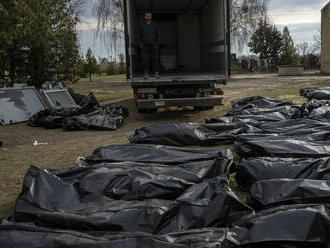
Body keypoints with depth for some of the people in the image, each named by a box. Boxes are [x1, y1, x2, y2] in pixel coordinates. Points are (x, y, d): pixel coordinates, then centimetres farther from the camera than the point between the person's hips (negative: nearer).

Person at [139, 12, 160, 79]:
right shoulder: (141, 24, 4)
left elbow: (156, 35, 8)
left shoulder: (154, 24, 5)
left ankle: (156, 73, 5)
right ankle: (146, 73, 2)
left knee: (155, 59, -1)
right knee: (145, 59, -3)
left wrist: (157, 44, 2)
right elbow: (140, 35, 7)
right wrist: (141, 44, 1)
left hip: (153, 45, 1)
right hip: (145, 45, 0)